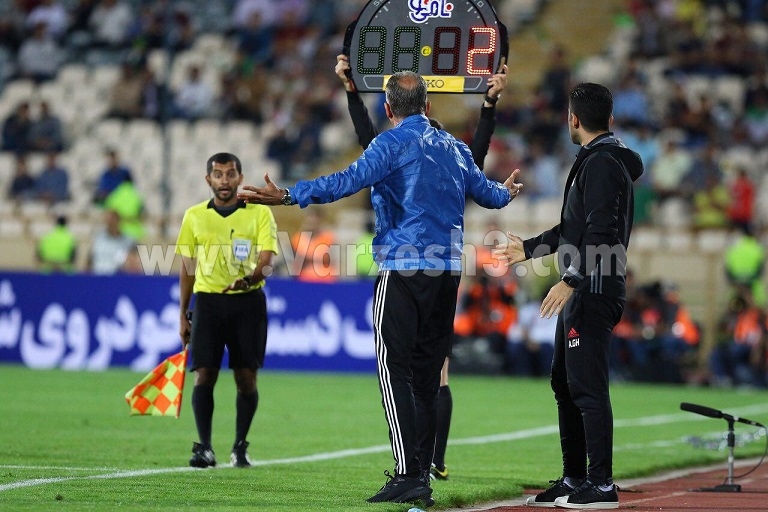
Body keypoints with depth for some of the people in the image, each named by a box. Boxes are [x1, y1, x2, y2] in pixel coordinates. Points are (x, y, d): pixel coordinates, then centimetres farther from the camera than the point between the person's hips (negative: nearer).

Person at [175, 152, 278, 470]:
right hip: (208, 300, 1)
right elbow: (187, 268, 13)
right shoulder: (194, 216, 9)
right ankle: (204, 448, -6)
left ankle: (240, 448, 11)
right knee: (204, 374, -8)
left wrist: (249, 278, -29)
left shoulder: (260, 213, 2)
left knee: (246, 377, -1)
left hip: (248, 301, -1)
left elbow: (266, 261, -7)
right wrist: (183, 316, 11)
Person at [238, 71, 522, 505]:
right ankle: (423, 476, 10)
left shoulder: (394, 143, -6)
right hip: (449, 272, 7)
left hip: (404, 270, -7)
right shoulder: (454, 147, 14)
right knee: (427, 377, 11)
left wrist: (288, 196, -25)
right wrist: (507, 193, 51)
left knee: (395, 371, -7)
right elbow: (484, 191, 27)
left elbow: (351, 180, -21)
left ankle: (408, 475, -16)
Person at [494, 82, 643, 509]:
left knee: (588, 387, -12)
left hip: (594, 292, -11)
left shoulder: (603, 163, -13)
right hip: (581, 293, 11)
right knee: (565, 383, 15)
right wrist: (527, 249, 37)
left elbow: (600, 232, -23)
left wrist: (570, 280, -28)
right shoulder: (597, 160, 20)